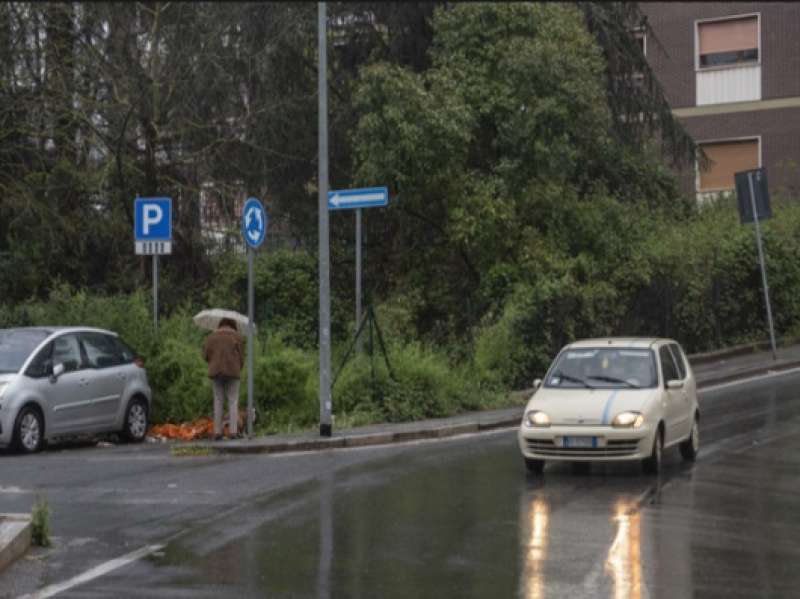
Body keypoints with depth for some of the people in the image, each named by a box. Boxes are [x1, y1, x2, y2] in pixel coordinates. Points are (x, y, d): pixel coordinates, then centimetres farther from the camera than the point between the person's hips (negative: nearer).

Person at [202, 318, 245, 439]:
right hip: (232, 371, -2)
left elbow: (205, 355, 1)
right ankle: (233, 431, -7)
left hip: (215, 372, 2)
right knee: (233, 402, 2)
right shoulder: (237, 337, 5)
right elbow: (241, 357, 1)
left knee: (218, 402, 7)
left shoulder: (211, 337, 11)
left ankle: (217, 432, 0)